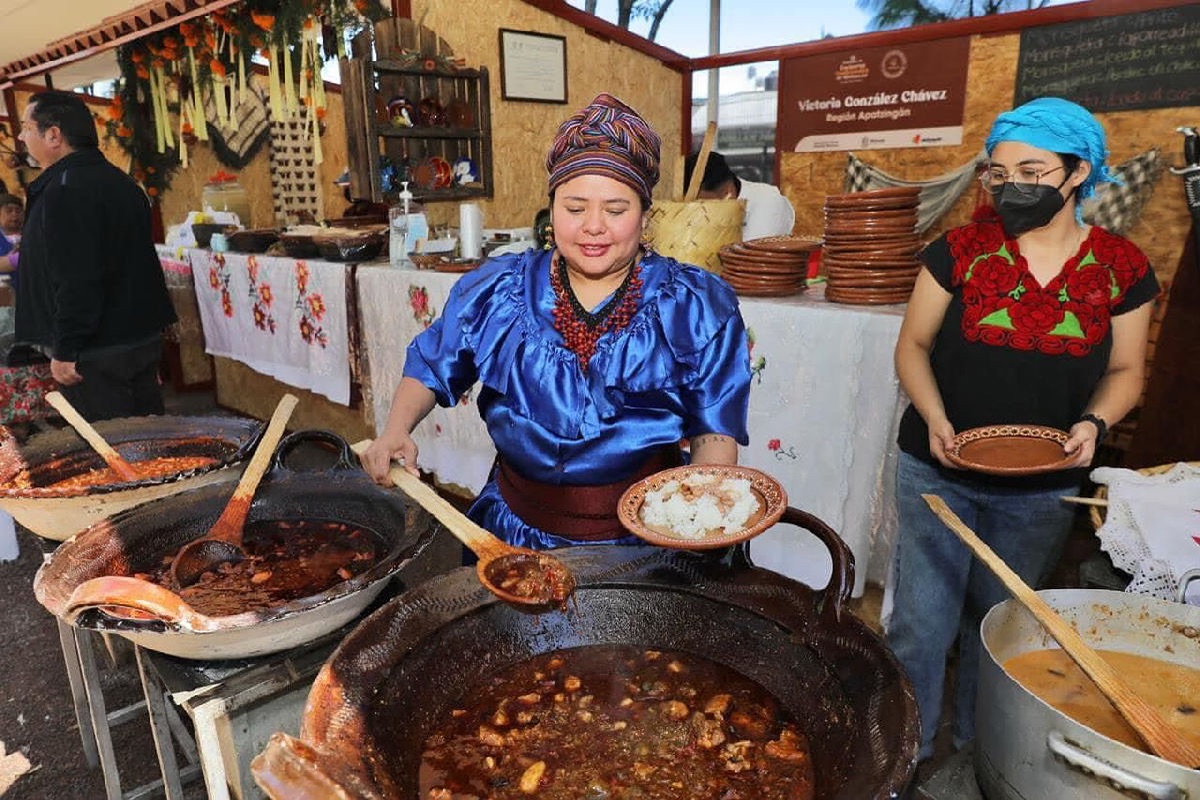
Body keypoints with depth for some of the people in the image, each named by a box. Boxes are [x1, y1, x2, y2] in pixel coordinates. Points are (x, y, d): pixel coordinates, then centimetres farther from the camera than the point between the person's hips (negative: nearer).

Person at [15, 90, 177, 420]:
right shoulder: (120, 182, 14)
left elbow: (76, 279, -24)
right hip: (144, 340, 9)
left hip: (97, 355, -9)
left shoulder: (64, 190, -16)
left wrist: (65, 350, -19)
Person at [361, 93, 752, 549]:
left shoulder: (697, 306, -1)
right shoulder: (497, 290, 4)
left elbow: (715, 426, 1)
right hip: (515, 533, 3)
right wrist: (396, 431, -1)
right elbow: (430, 368, 16)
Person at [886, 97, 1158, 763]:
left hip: (1043, 486, 2)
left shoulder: (1121, 268, -1)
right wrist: (934, 419, -18)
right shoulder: (961, 251, -6)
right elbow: (913, 345, -1)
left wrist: (1093, 422, -13)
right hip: (938, 471, -1)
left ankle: (980, 747, 41)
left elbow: (1124, 370, 8)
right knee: (921, 623, 1)